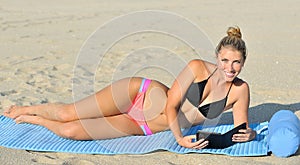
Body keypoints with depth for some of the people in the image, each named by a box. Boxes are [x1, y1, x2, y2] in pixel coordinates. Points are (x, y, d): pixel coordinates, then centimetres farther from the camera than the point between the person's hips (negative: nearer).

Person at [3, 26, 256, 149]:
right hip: (139, 94, -2)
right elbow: (170, 105, -17)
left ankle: (31, 118, 26)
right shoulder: (197, 68, -16)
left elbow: (241, 129, -5)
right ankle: (23, 111, 31)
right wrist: (180, 139, -29)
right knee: (67, 114, -5)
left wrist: (248, 134, -28)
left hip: (145, 128, 2)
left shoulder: (240, 90, -8)